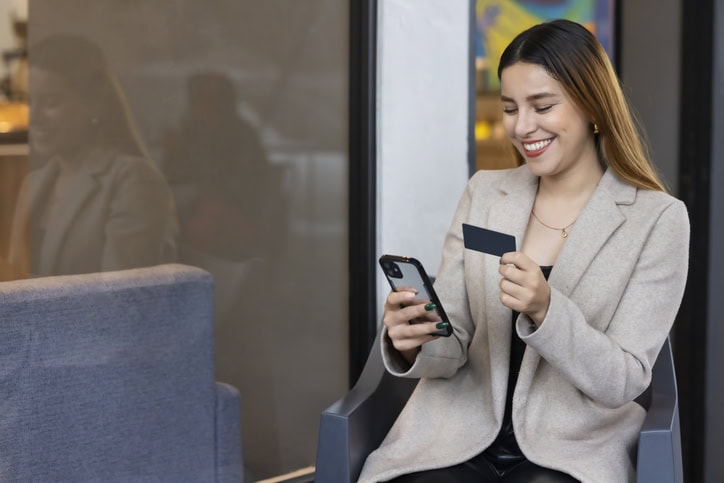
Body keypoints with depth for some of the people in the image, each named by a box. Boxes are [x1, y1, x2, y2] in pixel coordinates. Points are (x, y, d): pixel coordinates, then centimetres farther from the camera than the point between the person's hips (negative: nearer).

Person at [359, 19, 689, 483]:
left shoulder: (657, 218, -2)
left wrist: (545, 310, -23)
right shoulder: (484, 193, 8)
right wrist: (413, 341, -17)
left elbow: (622, 382, -6)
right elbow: (452, 347, 6)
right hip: (457, 441, 3)